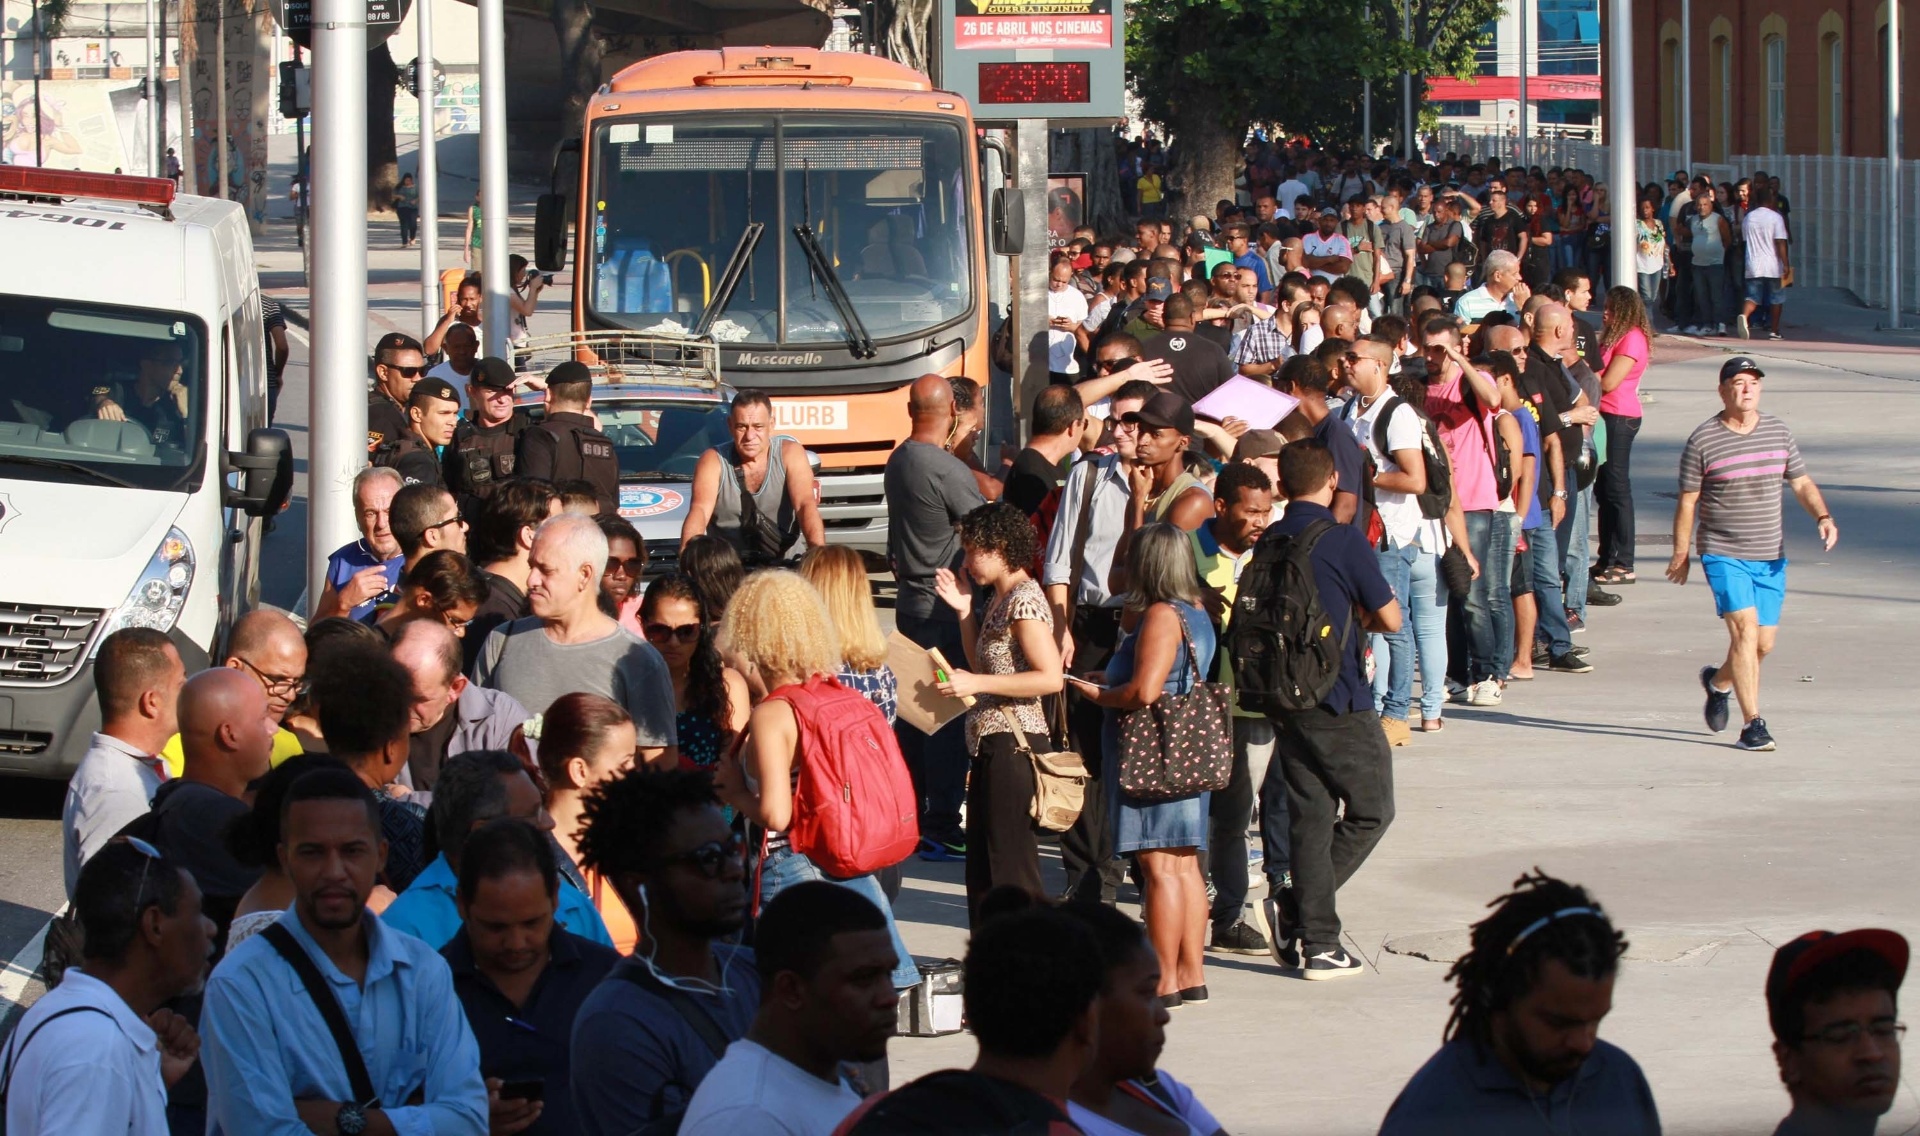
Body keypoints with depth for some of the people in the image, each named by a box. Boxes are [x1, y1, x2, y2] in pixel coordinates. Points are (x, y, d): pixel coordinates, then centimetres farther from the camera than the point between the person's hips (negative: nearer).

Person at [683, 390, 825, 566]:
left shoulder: (790, 454, -1)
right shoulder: (713, 461, -3)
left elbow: (805, 505, -15)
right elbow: (699, 510, -18)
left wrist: (819, 552, -33)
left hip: (784, 565, 0)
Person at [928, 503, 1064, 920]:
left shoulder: (1024, 601, -15)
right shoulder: (999, 600, 14)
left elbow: (1050, 677, -22)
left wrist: (977, 683, -23)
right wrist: (964, 609, 13)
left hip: (1013, 744, -11)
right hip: (991, 745, 11)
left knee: (1010, 868, -7)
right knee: (982, 868, 15)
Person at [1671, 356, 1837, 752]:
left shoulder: (1778, 433, 6)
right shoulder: (1703, 440, -6)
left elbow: (1801, 483, 11)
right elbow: (1687, 500, -1)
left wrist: (1823, 516, -7)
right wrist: (1681, 553, 0)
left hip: (1770, 556, 5)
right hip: (1723, 554, -5)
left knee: (1765, 642, 8)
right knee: (1745, 629, -17)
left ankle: (1719, 682, 39)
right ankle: (1752, 725, -14)